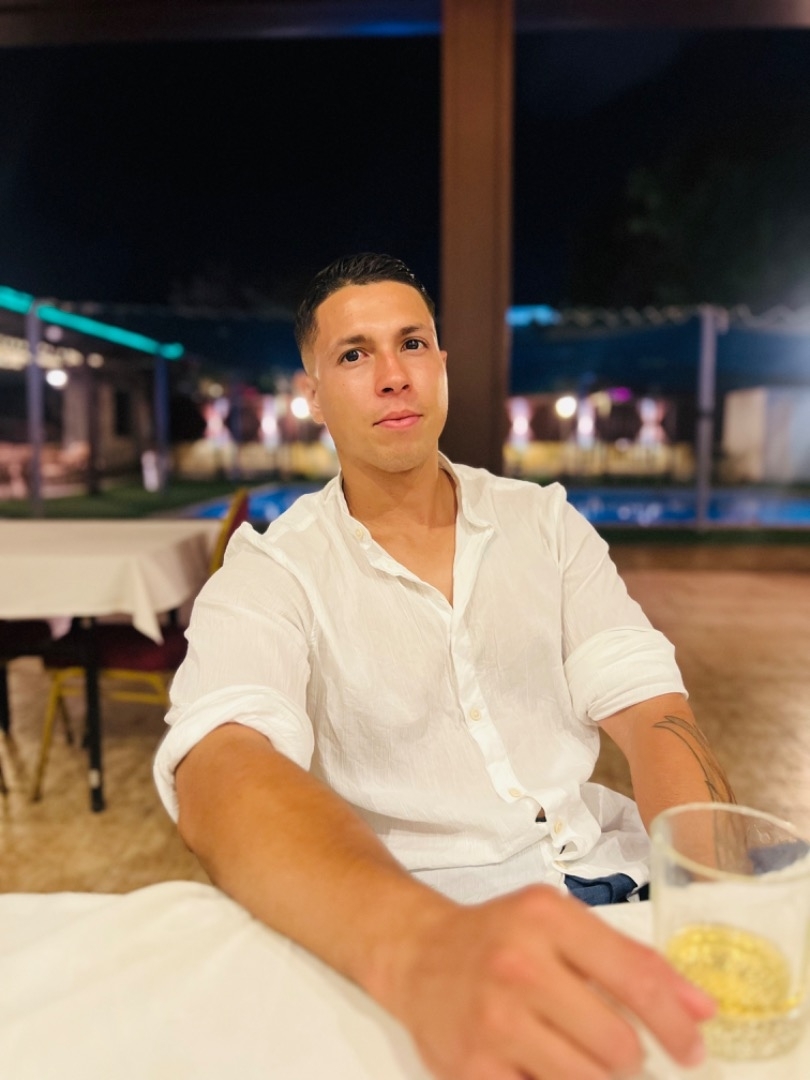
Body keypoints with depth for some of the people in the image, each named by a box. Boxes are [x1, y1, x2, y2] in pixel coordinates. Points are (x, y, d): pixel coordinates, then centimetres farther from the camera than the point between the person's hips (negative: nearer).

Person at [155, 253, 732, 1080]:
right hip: (404, 925, -2)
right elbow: (220, 772, -23)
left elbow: (649, 709, -1)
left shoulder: (546, 522, 7)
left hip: (608, 876, 3)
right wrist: (418, 950, -42)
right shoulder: (269, 573, -5)